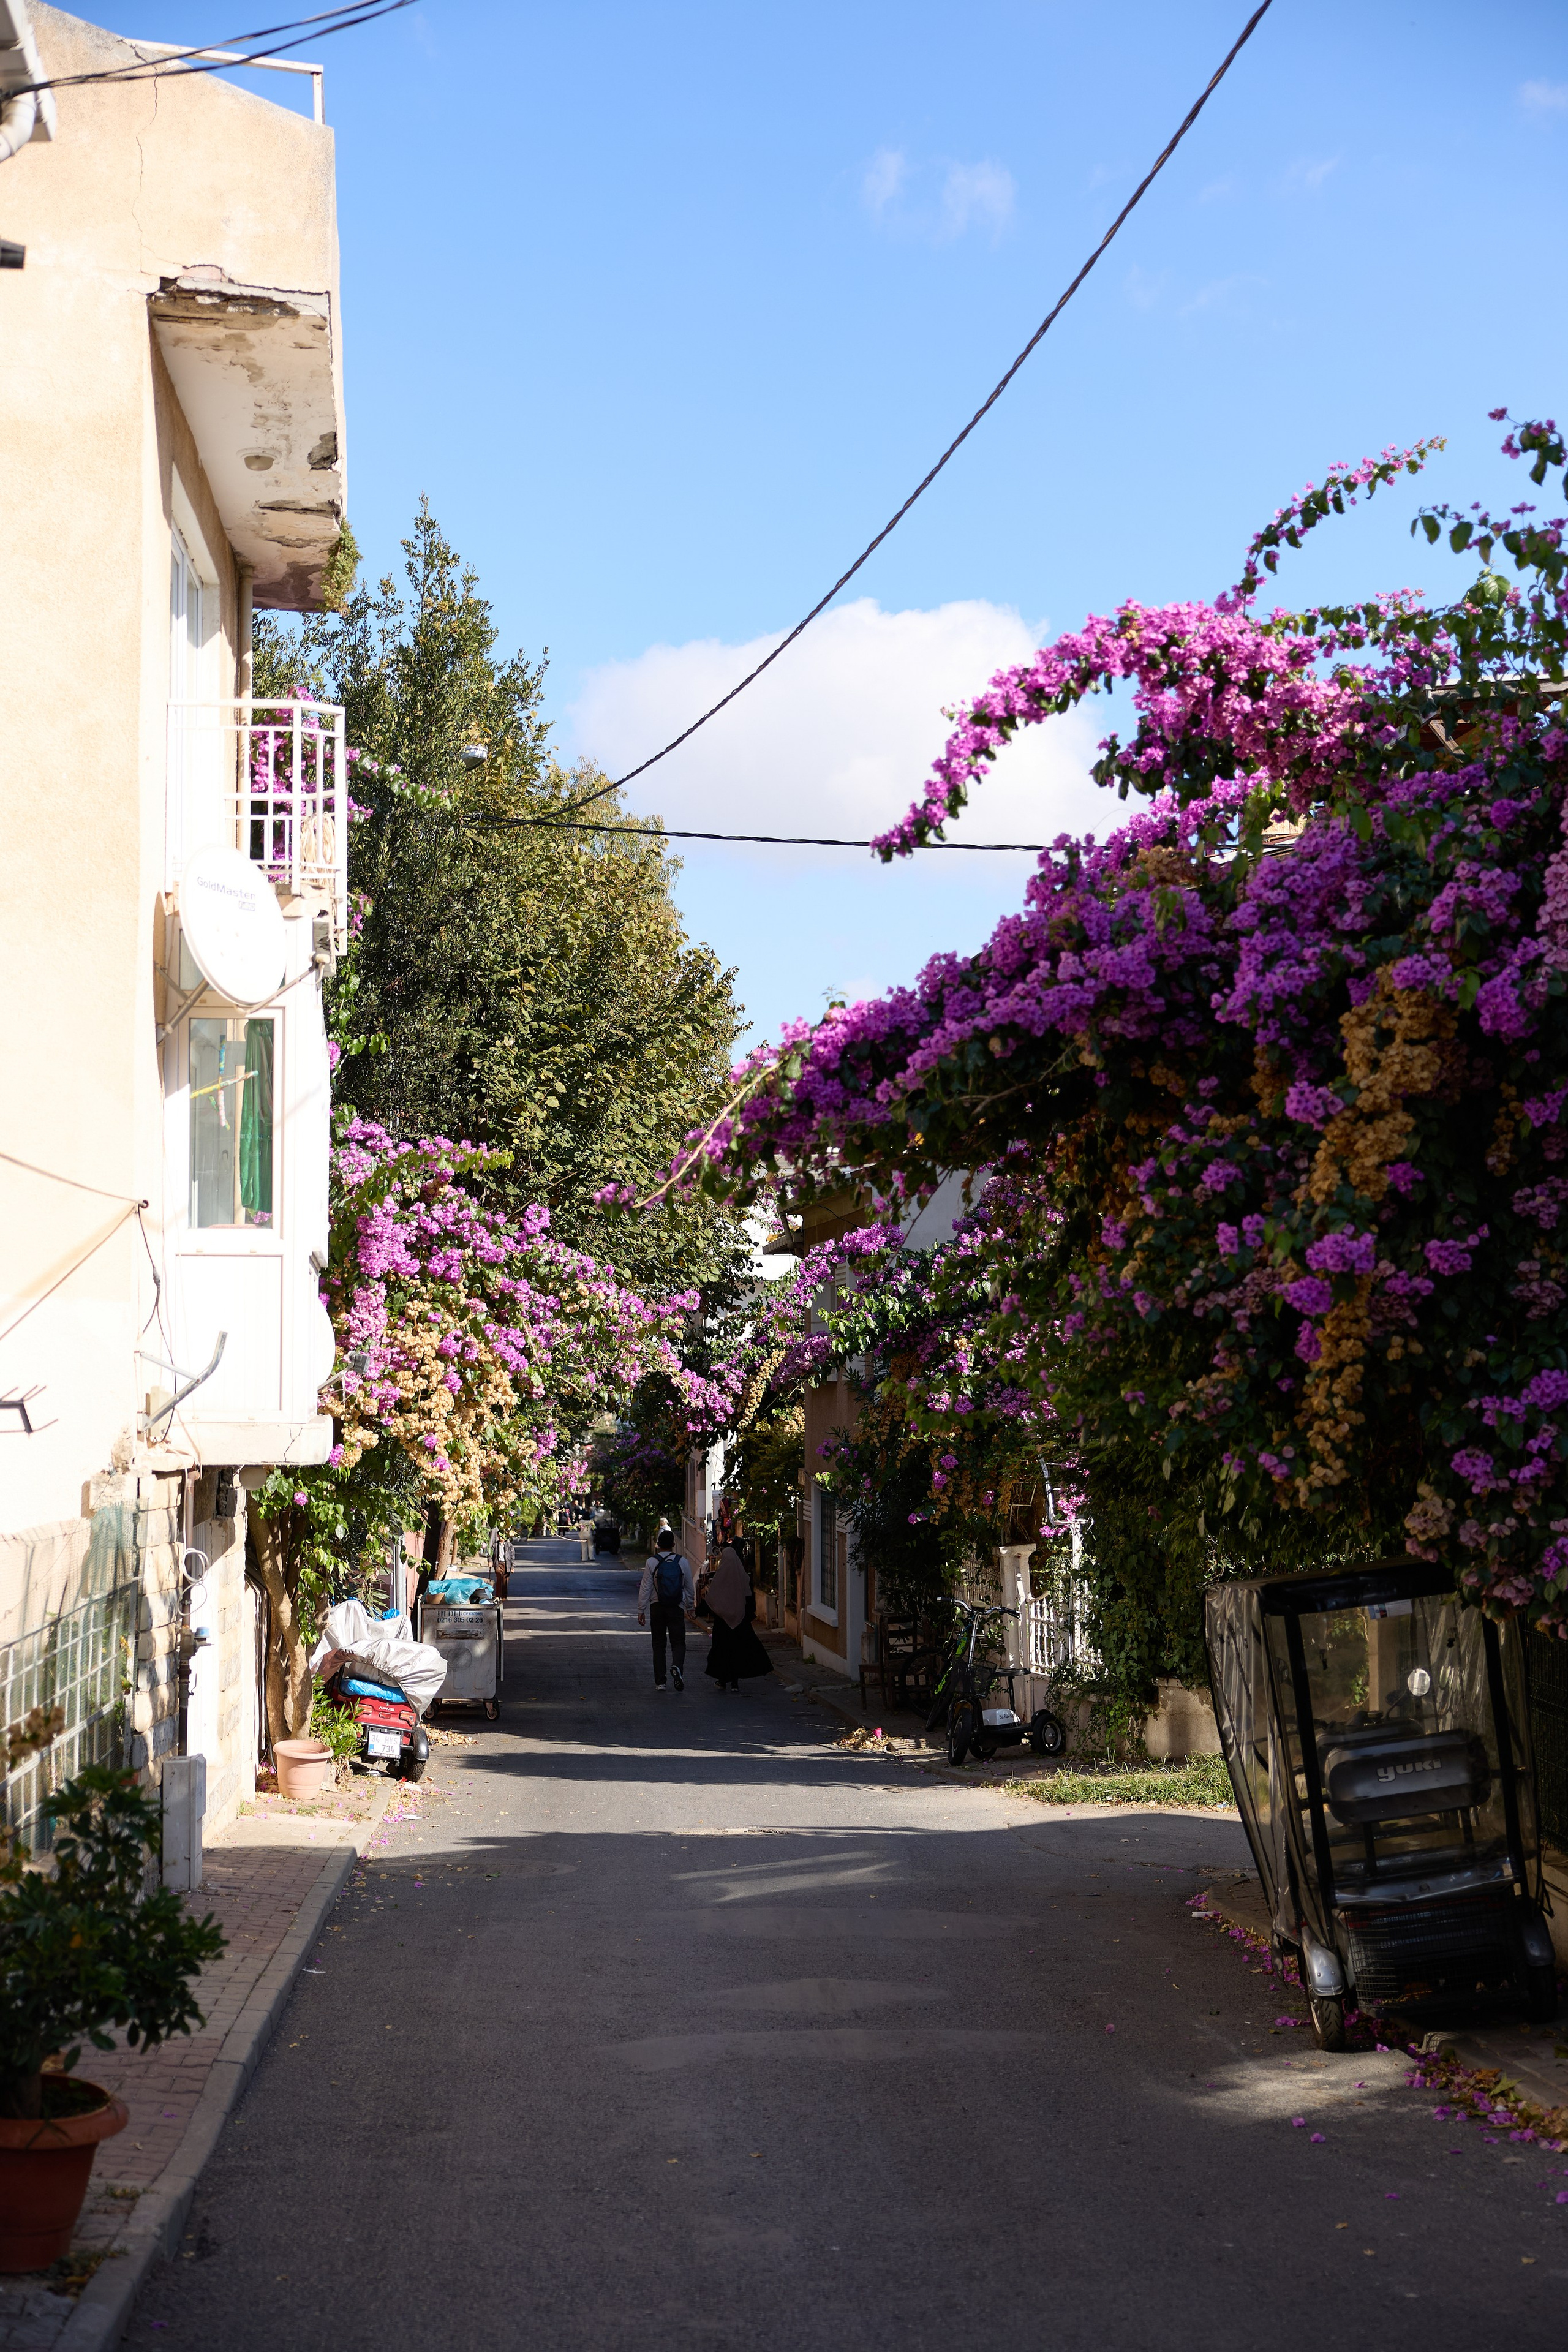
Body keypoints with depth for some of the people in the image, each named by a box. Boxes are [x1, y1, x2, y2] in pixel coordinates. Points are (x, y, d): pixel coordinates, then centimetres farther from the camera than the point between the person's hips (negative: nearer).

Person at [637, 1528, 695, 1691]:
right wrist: (691, 1605, 23)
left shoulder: (652, 1562, -5)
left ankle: (659, 1682, 8)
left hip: (657, 1607, 0)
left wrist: (641, 1610, 2)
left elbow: (645, 1588, -4)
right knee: (678, 1642, 4)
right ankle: (677, 1666, -27)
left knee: (659, 1644, 9)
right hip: (677, 1608, 0)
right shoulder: (683, 1562, 0)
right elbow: (689, 1587, 8)